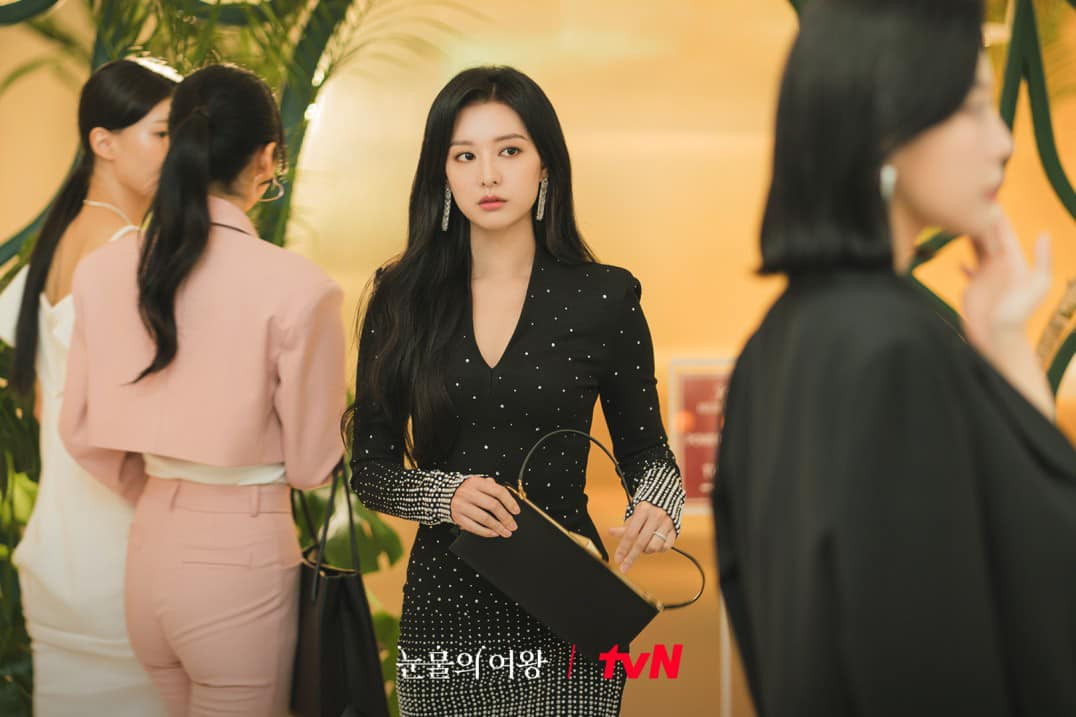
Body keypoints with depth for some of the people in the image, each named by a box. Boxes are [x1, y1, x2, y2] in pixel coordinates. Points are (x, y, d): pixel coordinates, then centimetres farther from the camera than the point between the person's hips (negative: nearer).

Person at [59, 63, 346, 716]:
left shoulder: (104, 270, -3)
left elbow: (82, 431, 6)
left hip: (149, 548, 5)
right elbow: (312, 464, -9)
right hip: (242, 555, -5)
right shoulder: (296, 287, -18)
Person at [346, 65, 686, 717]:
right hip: (442, 601, 2)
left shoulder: (605, 297, -4)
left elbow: (646, 450, 5)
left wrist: (656, 506, -16)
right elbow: (371, 469, 3)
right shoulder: (403, 298, 0)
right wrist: (446, 495, -17)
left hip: (566, 600, -1)